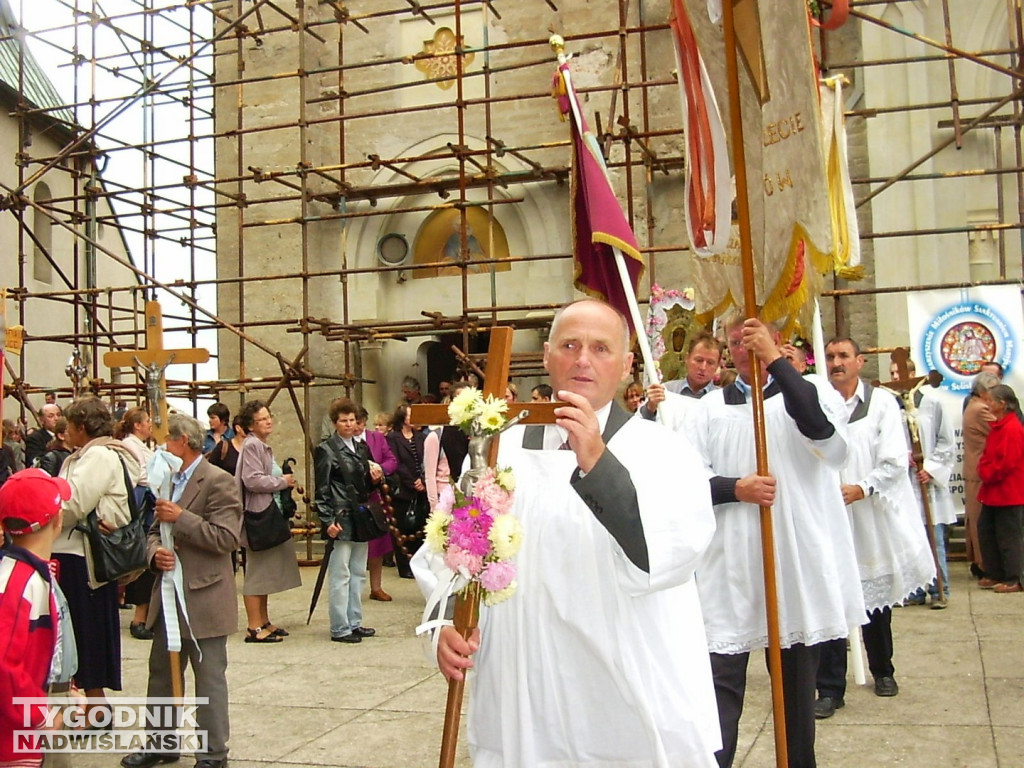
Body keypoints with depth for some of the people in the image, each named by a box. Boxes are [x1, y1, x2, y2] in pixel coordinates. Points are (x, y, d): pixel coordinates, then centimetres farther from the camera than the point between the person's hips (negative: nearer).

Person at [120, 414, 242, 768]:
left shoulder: (218, 482, -12)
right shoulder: (167, 481, 13)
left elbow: (226, 538, -20)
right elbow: (155, 531, 18)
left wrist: (180, 517, -22)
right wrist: (155, 553, -4)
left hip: (203, 598, -8)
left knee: (209, 678, 2)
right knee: (161, 671, 17)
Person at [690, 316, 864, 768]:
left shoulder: (807, 391, 4)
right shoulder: (711, 408, 9)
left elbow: (823, 429, -20)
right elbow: (688, 479, 5)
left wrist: (775, 360, -20)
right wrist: (736, 489, -13)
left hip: (799, 561, 0)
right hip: (730, 566, 1)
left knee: (798, 682, 14)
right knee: (723, 679, -4)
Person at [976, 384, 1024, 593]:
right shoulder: (997, 426, 13)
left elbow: (1007, 463, -23)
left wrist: (987, 474, -12)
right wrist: (983, 470, -1)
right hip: (993, 492, 10)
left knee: (1007, 536, -3)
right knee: (985, 530, 13)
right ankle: (995, 575, 22)